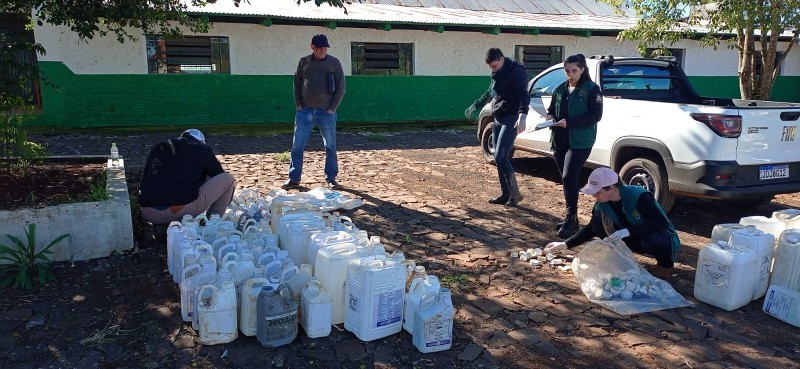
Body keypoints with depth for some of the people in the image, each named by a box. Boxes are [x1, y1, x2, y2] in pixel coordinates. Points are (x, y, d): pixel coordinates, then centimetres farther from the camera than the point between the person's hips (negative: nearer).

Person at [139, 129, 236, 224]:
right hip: (184, 209, -4)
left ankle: (162, 224, 15)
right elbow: (220, 175, 25)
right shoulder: (204, 150, 13)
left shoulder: (158, 148, 24)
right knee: (228, 179, 11)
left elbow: (144, 183, 30)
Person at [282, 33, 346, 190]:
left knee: (330, 146, 4)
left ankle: (331, 179, 15)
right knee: (297, 146, 1)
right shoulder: (304, 62, 7)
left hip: (326, 112, -1)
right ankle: (294, 179, 11)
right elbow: (297, 84, 12)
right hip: (305, 112, 2)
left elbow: (341, 88, 1)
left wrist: (332, 108, -7)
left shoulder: (334, 62, 1)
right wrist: (298, 105, 1)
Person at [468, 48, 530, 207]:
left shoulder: (516, 72, -12)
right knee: (499, 158, 8)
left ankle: (515, 193, -4)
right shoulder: (497, 74, 15)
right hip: (498, 119, 9)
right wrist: (475, 105, 39)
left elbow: (524, 95, -22)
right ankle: (505, 194, 15)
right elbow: (489, 93, 31)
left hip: (511, 119, -9)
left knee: (500, 157, -15)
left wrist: (522, 116, -37)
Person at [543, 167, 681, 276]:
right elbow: (591, 229, 1)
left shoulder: (639, 196, -30)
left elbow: (661, 223, -35)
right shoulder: (602, 204, -12)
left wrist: (627, 231, -43)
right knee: (598, 220, -17)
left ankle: (665, 262, -5)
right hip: (633, 239, 4)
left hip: (660, 237, -4)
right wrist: (565, 244, -7)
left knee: (655, 240, -41)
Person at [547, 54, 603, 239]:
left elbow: (596, 115, -12)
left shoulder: (592, 89, -5)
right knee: (566, 179, 10)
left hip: (580, 142, -6)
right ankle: (570, 218, 20)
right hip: (559, 140, 6)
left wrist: (570, 122, -21)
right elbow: (551, 109, 21)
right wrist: (550, 117, -3)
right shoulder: (560, 89, 12)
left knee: (569, 178, -15)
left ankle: (571, 219, -7)